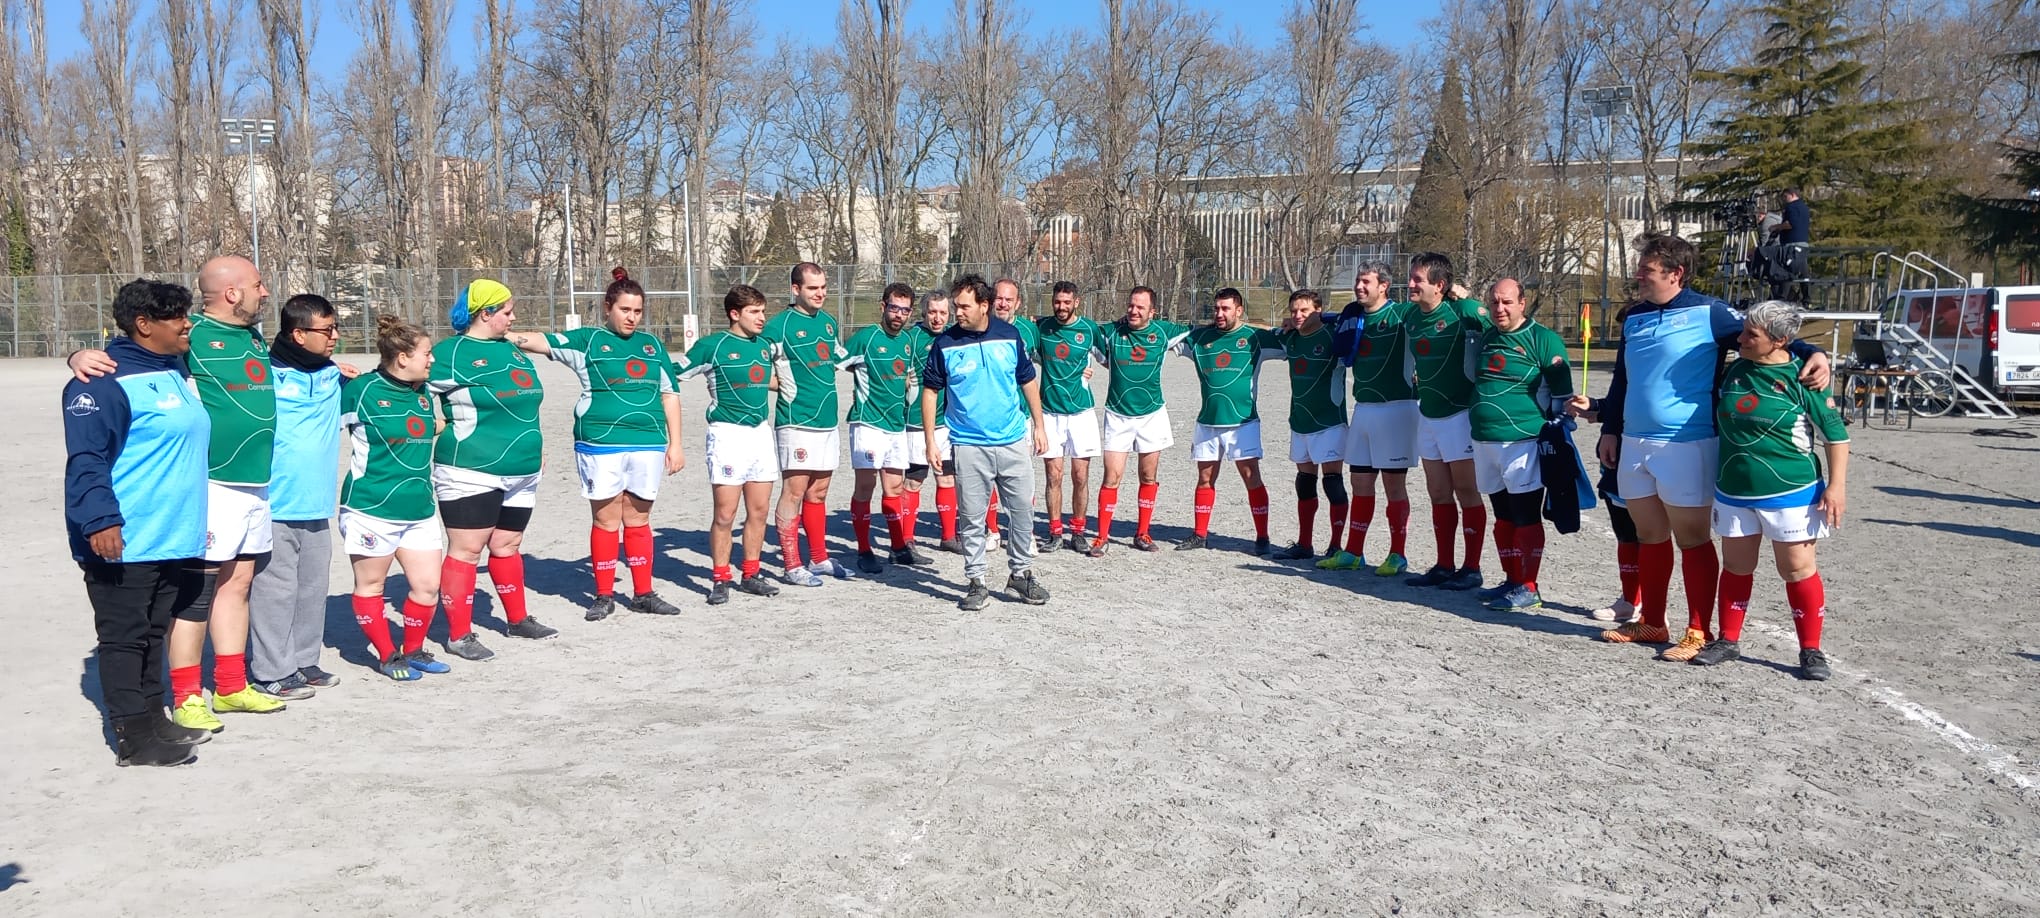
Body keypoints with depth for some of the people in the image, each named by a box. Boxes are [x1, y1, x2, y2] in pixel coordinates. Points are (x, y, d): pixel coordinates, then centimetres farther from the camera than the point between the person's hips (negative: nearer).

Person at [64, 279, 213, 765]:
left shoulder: (178, 371, 15)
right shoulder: (106, 381, -14)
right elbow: (86, 459, -19)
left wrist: (196, 516, 29)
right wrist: (100, 520, -26)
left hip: (173, 538, 9)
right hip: (124, 542, -9)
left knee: (154, 633, 16)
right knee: (126, 637, -1)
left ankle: (152, 717, 26)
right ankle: (133, 736, 5)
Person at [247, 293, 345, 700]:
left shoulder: (333, 376, 10)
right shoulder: (265, 373, -9)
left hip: (317, 506, 7)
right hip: (275, 506, -7)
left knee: (313, 587, 15)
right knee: (275, 590, -2)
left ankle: (303, 661, 28)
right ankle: (270, 673, 8)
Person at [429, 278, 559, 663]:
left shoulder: (512, 350, 15)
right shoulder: (451, 354, -9)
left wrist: (535, 447, 24)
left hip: (521, 473, 8)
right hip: (470, 473, -7)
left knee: (508, 545, 18)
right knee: (466, 550, -4)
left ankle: (518, 619, 30)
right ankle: (459, 635, 3)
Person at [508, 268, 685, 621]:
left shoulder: (652, 344, 13)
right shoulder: (588, 340, 3)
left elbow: (669, 394, 15)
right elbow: (544, 342, -11)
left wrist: (675, 444, 11)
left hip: (648, 444, 3)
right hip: (601, 444, -3)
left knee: (638, 519, 9)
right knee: (606, 519, 4)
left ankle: (644, 594, 17)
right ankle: (604, 595, 15)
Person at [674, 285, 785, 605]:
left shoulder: (765, 346, 12)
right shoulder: (713, 345, -6)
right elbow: (672, 375, -5)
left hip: (761, 432, 6)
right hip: (728, 434, -6)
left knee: (759, 510, 8)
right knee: (725, 514, -4)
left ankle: (750, 576, 19)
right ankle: (720, 580, 7)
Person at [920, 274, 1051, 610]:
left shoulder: (1010, 335, 1)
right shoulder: (945, 343, -5)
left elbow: (1028, 381, 11)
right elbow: (930, 391, 1)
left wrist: (1039, 425, 10)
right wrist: (930, 440, -3)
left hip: (1013, 441, 2)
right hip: (969, 445, -2)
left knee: (1022, 510, 8)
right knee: (972, 517, 3)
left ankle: (1021, 573, 24)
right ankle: (976, 582, 15)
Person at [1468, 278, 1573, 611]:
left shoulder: (1543, 340, -6)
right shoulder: (1486, 339, 15)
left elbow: (1562, 394, -5)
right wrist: (1473, 429, 26)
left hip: (1523, 442, -7)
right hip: (1485, 443, 7)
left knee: (1526, 518, -4)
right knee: (1503, 517, 12)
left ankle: (1528, 589, 1)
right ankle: (1511, 581, 21)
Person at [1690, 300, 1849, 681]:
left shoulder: (1800, 377, -11)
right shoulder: (1735, 371, 5)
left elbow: (1836, 432, -7)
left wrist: (1836, 485, -12)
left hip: (1789, 492, -5)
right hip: (1733, 491, 5)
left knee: (1797, 570, 2)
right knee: (1736, 567, 13)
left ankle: (1811, 651, 12)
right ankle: (1728, 640, 26)